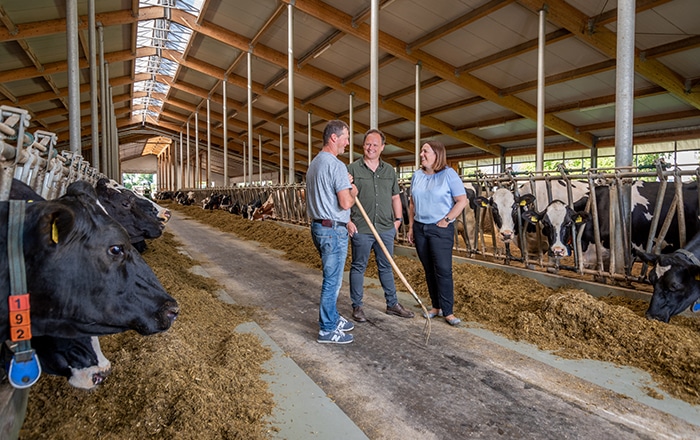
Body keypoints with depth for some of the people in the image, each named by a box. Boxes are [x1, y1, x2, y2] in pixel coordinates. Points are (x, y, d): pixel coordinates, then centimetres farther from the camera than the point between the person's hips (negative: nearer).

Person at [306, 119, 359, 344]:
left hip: (319, 226, 10)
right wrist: (353, 192, -2)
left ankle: (332, 318, 33)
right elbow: (345, 203, -22)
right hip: (333, 230, -10)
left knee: (332, 277, 20)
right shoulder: (336, 165, -18)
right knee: (332, 280, 0)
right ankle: (327, 330, 10)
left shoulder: (314, 163, 14)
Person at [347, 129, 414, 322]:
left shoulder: (389, 170, 12)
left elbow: (395, 197, 18)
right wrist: (348, 221, -11)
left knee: (386, 267, 14)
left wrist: (398, 219, 9)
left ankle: (392, 304, 26)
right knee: (358, 267, 7)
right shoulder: (352, 169, -2)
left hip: (386, 229, 4)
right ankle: (357, 306, 19)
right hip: (360, 229, -4)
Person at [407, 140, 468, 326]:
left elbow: (462, 201, -9)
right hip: (420, 228, 5)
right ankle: (436, 306, 23)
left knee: (443, 270, -6)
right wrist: (411, 227, 9)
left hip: (441, 229, -5)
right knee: (429, 270, 11)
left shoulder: (448, 174, -7)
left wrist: (446, 220, -14)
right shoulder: (417, 175, 8)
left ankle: (448, 311, 3)